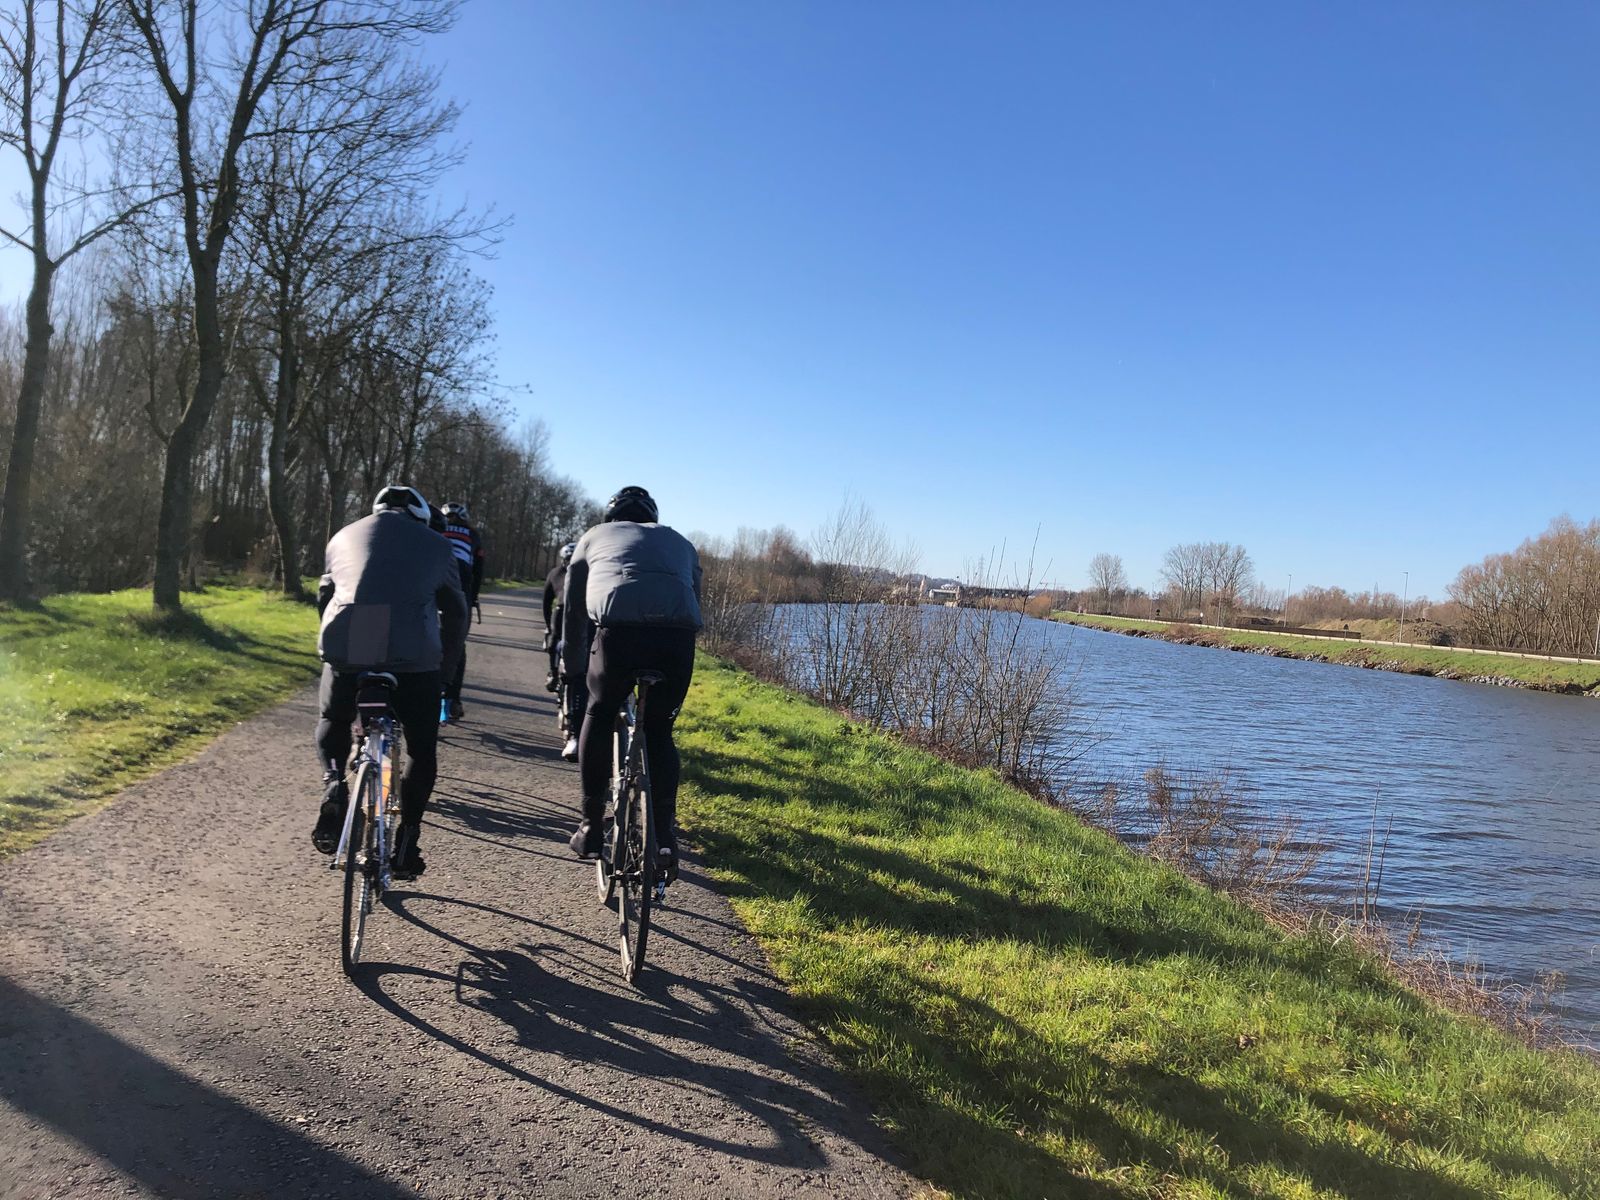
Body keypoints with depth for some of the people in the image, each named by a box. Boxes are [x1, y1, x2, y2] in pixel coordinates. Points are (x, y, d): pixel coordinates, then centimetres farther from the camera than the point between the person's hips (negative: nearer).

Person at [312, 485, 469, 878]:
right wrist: (446, 665, 33)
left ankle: (333, 786, 5)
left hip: (345, 649, 2)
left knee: (333, 720, 30)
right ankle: (406, 843, 13)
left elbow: (325, 599, 32)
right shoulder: (435, 544, 21)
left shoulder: (344, 536, 26)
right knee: (421, 748, 17)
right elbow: (455, 612, 23)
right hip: (413, 655, -1)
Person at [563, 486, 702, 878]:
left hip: (620, 631, -2)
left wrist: (573, 669, 39)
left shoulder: (595, 537, 29)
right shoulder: (680, 542, 34)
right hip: (679, 637, 2)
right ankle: (665, 833, 13)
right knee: (659, 732, 21)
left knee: (598, 720, 22)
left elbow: (574, 611, 30)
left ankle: (591, 827, 23)